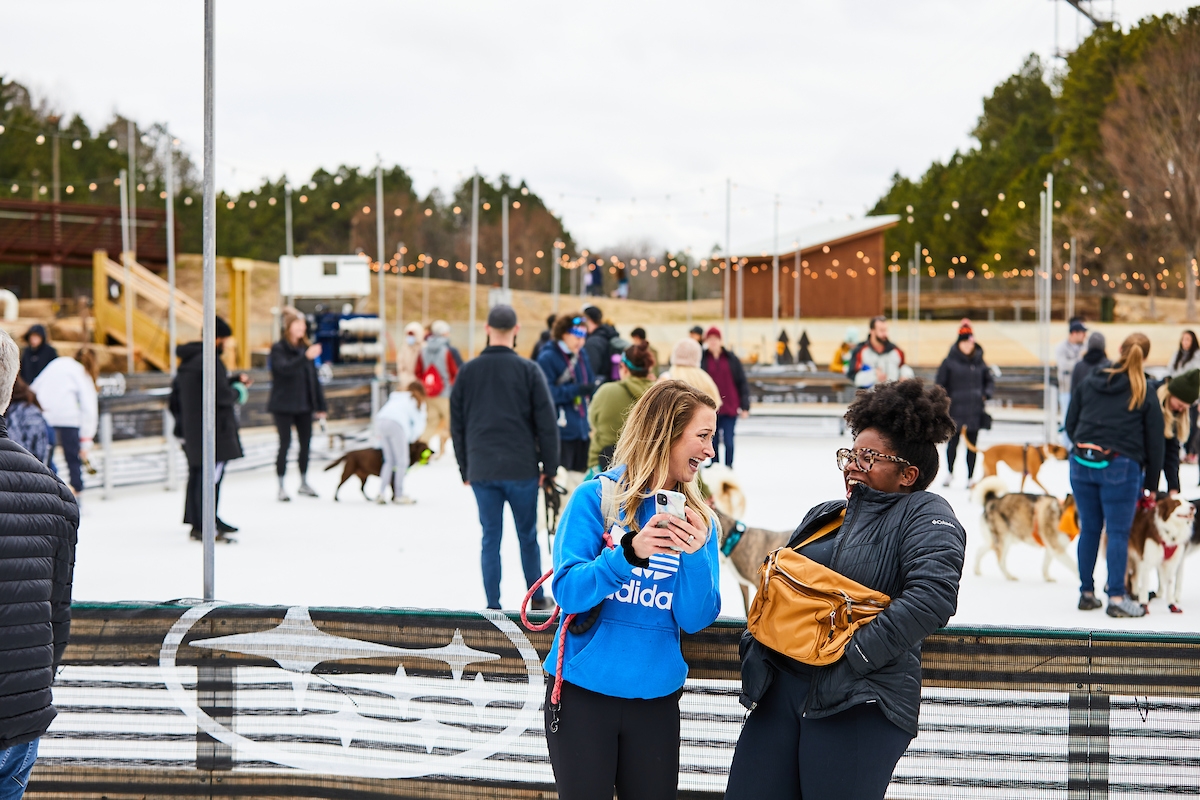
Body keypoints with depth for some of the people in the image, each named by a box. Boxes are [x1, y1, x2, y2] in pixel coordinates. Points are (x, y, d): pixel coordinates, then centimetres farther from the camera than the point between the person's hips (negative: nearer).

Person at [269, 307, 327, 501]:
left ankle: (304, 483, 23)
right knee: (285, 443, -4)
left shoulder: (306, 348, 8)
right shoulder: (278, 349, -8)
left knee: (306, 442, 9)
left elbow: (313, 378, 11)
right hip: (284, 406, -5)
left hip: (304, 405, 5)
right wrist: (305, 357, -40)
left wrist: (320, 405, 10)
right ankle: (281, 487, 4)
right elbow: (284, 368, -28)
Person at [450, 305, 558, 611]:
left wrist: (465, 468, 18)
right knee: (528, 536, 11)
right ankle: (538, 599, 21)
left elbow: (456, 424, 10)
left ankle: (493, 606, 6)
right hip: (521, 468, -2)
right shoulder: (529, 370, -4)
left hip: (481, 471, 2)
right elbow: (546, 422, -4)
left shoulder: (468, 371, 5)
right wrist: (549, 466, 4)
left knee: (490, 538, 6)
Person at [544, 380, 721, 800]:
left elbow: (695, 620, -4)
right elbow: (568, 591, -13)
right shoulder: (597, 497, -7)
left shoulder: (697, 520, 3)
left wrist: (695, 556, -21)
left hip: (657, 697, 3)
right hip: (584, 691, -3)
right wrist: (629, 553, -28)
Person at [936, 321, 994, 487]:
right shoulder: (950, 362, -2)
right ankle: (949, 472, 26)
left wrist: (986, 394, 4)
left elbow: (990, 380, 20)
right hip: (955, 410, -2)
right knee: (953, 442, 4)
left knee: (972, 445, 5)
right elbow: (940, 384, 0)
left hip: (975, 411, 3)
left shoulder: (979, 362, 9)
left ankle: (970, 478, 11)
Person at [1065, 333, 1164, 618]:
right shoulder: (1145, 393, 0)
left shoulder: (1089, 382, 10)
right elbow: (1154, 440, 3)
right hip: (1121, 466, -4)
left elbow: (1070, 424, 13)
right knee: (1118, 532, -1)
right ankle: (1116, 597, -5)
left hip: (1082, 463, 4)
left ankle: (1086, 593, 17)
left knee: (1089, 529, 11)